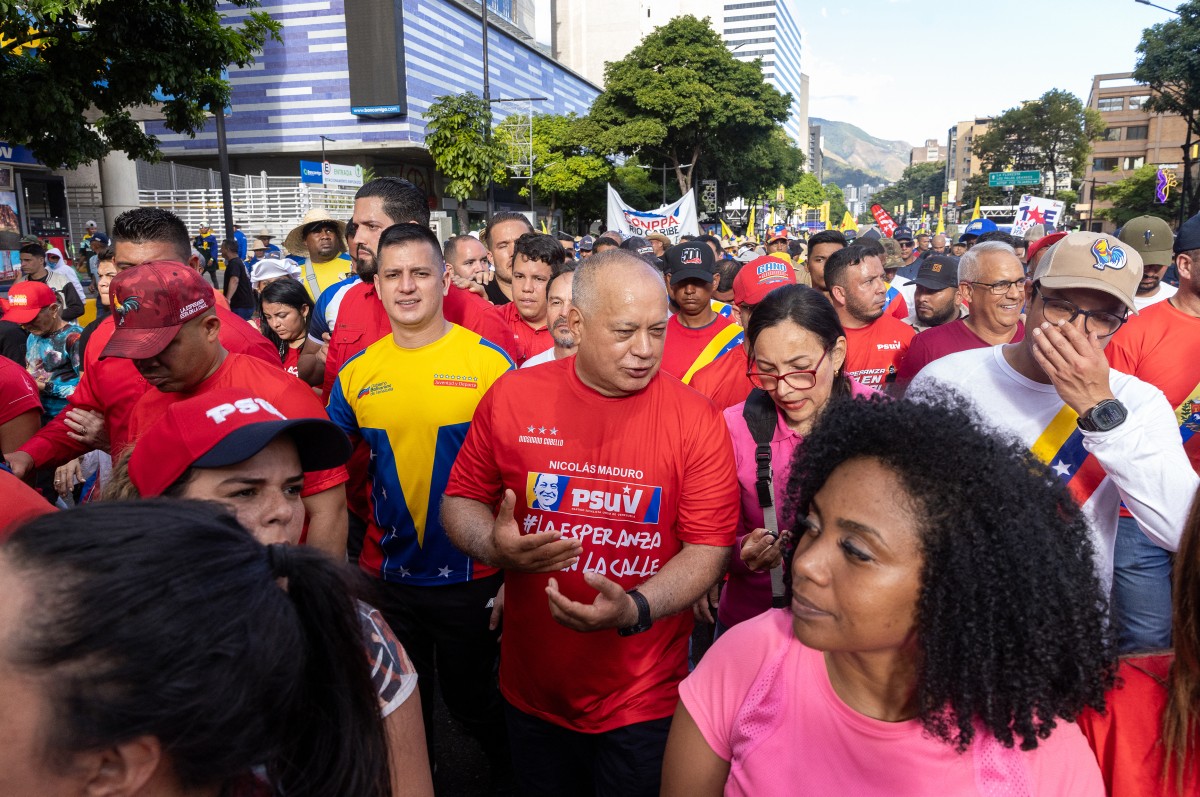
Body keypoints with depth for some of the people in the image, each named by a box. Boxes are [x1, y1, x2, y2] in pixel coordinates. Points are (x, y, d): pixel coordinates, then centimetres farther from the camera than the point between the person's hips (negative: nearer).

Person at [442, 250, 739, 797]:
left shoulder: (696, 419, -12)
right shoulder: (511, 397, -7)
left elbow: (709, 547, -11)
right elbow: (461, 501, 2)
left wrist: (634, 609, -27)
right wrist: (495, 546, -19)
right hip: (531, 687, 2)